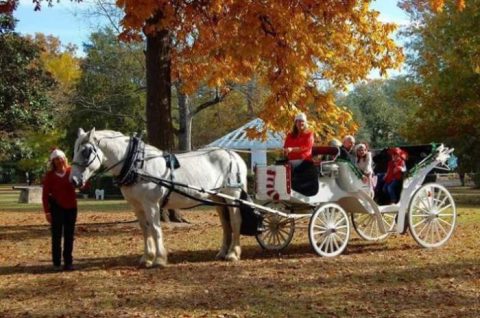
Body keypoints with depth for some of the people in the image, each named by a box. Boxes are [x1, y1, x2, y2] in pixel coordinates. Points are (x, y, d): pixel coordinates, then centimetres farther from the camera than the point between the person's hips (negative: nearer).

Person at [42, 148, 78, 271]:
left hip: (71, 207, 2)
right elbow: (45, 194, -6)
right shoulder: (49, 175, -7)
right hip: (57, 207, -2)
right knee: (57, 235, 1)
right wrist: (47, 211, -12)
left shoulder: (71, 171, -3)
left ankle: (68, 262, 16)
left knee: (69, 235, 8)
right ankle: (56, 262, 10)